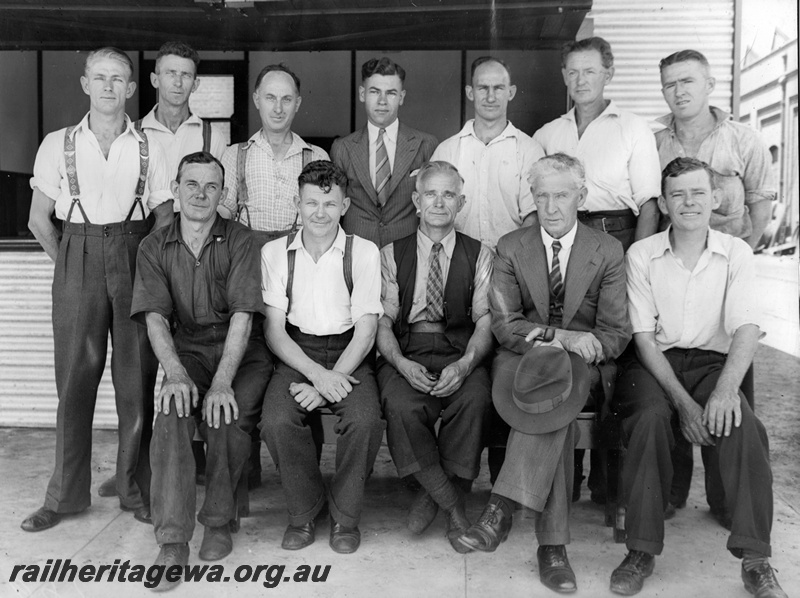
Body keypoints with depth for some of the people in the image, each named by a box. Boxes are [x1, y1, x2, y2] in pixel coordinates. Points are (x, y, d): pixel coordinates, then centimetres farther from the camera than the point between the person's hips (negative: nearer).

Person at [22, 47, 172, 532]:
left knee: (137, 378, 2)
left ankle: (136, 489, 15)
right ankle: (67, 493, 16)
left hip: (134, 261, 0)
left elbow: (166, 219, 7)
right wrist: (68, 263, 8)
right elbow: (39, 220, 10)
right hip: (78, 261, 1)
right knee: (74, 378, 4)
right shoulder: (58, 144, 6)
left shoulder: (149, 148, 4)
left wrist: (149, 265, 1)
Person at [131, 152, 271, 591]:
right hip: (187, 350, 2)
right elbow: (155, 316, -4)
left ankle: (219, 522, -6)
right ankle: (172, 542, -25)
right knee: (171, 412, -27)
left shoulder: (240, 241, -3)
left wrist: (222, 381, -25)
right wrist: (176, 373, -23)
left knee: (226, 416, -29)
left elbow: (242, 316, -13)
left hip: (242, 352, -2)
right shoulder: (154, 247, 7)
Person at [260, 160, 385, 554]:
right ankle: (304, 511, 0)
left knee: (365, 420, -29)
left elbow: (365, 330, -4)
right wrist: (317, 373, -17)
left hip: (350, 354, -1)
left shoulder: (364, 252, 0)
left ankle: (345, 515, -2)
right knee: (276, 421, -27)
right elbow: (274, 329, -1)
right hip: (295, 355, 1)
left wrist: (328, 381, -17)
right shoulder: (274, 253, 4)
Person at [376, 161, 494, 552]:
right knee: (401, 406, -31)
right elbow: (383, 320, 5)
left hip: (460, 353, 0)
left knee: (475, 399, -32)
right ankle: (454, 507, -12)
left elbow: (485, 320, 3)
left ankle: (434, 495, -9)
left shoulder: (480, 255, 12)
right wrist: (402, 363, -16)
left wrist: (464, 364, -17)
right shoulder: (391, 255, 13)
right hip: (404, 354, 0)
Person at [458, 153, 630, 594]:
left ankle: (502, 506, -37)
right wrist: (558, 335, -20)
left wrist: (576, 349, -18)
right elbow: (504, 325, -2)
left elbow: (616, 334, 2)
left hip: (584, 366, 0)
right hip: (522, 359, 0)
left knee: (558, 378, -37)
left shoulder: (608, 251, 8)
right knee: (557, 410, -34)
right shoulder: (510, 248, 9)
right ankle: (552, 543, -31)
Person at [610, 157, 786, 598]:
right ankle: (641, 552, -19)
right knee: (650, 418, -32)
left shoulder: (735, 253, 4)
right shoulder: (641, 255, 1)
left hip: (713, 361, 1)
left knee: (743, 426, -29)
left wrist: (726, 387, -27)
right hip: (655, 363, -1)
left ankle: (755, 560, -16)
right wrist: (682, 400, -18)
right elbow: (644, 336, -5)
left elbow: (746, 329, -7)